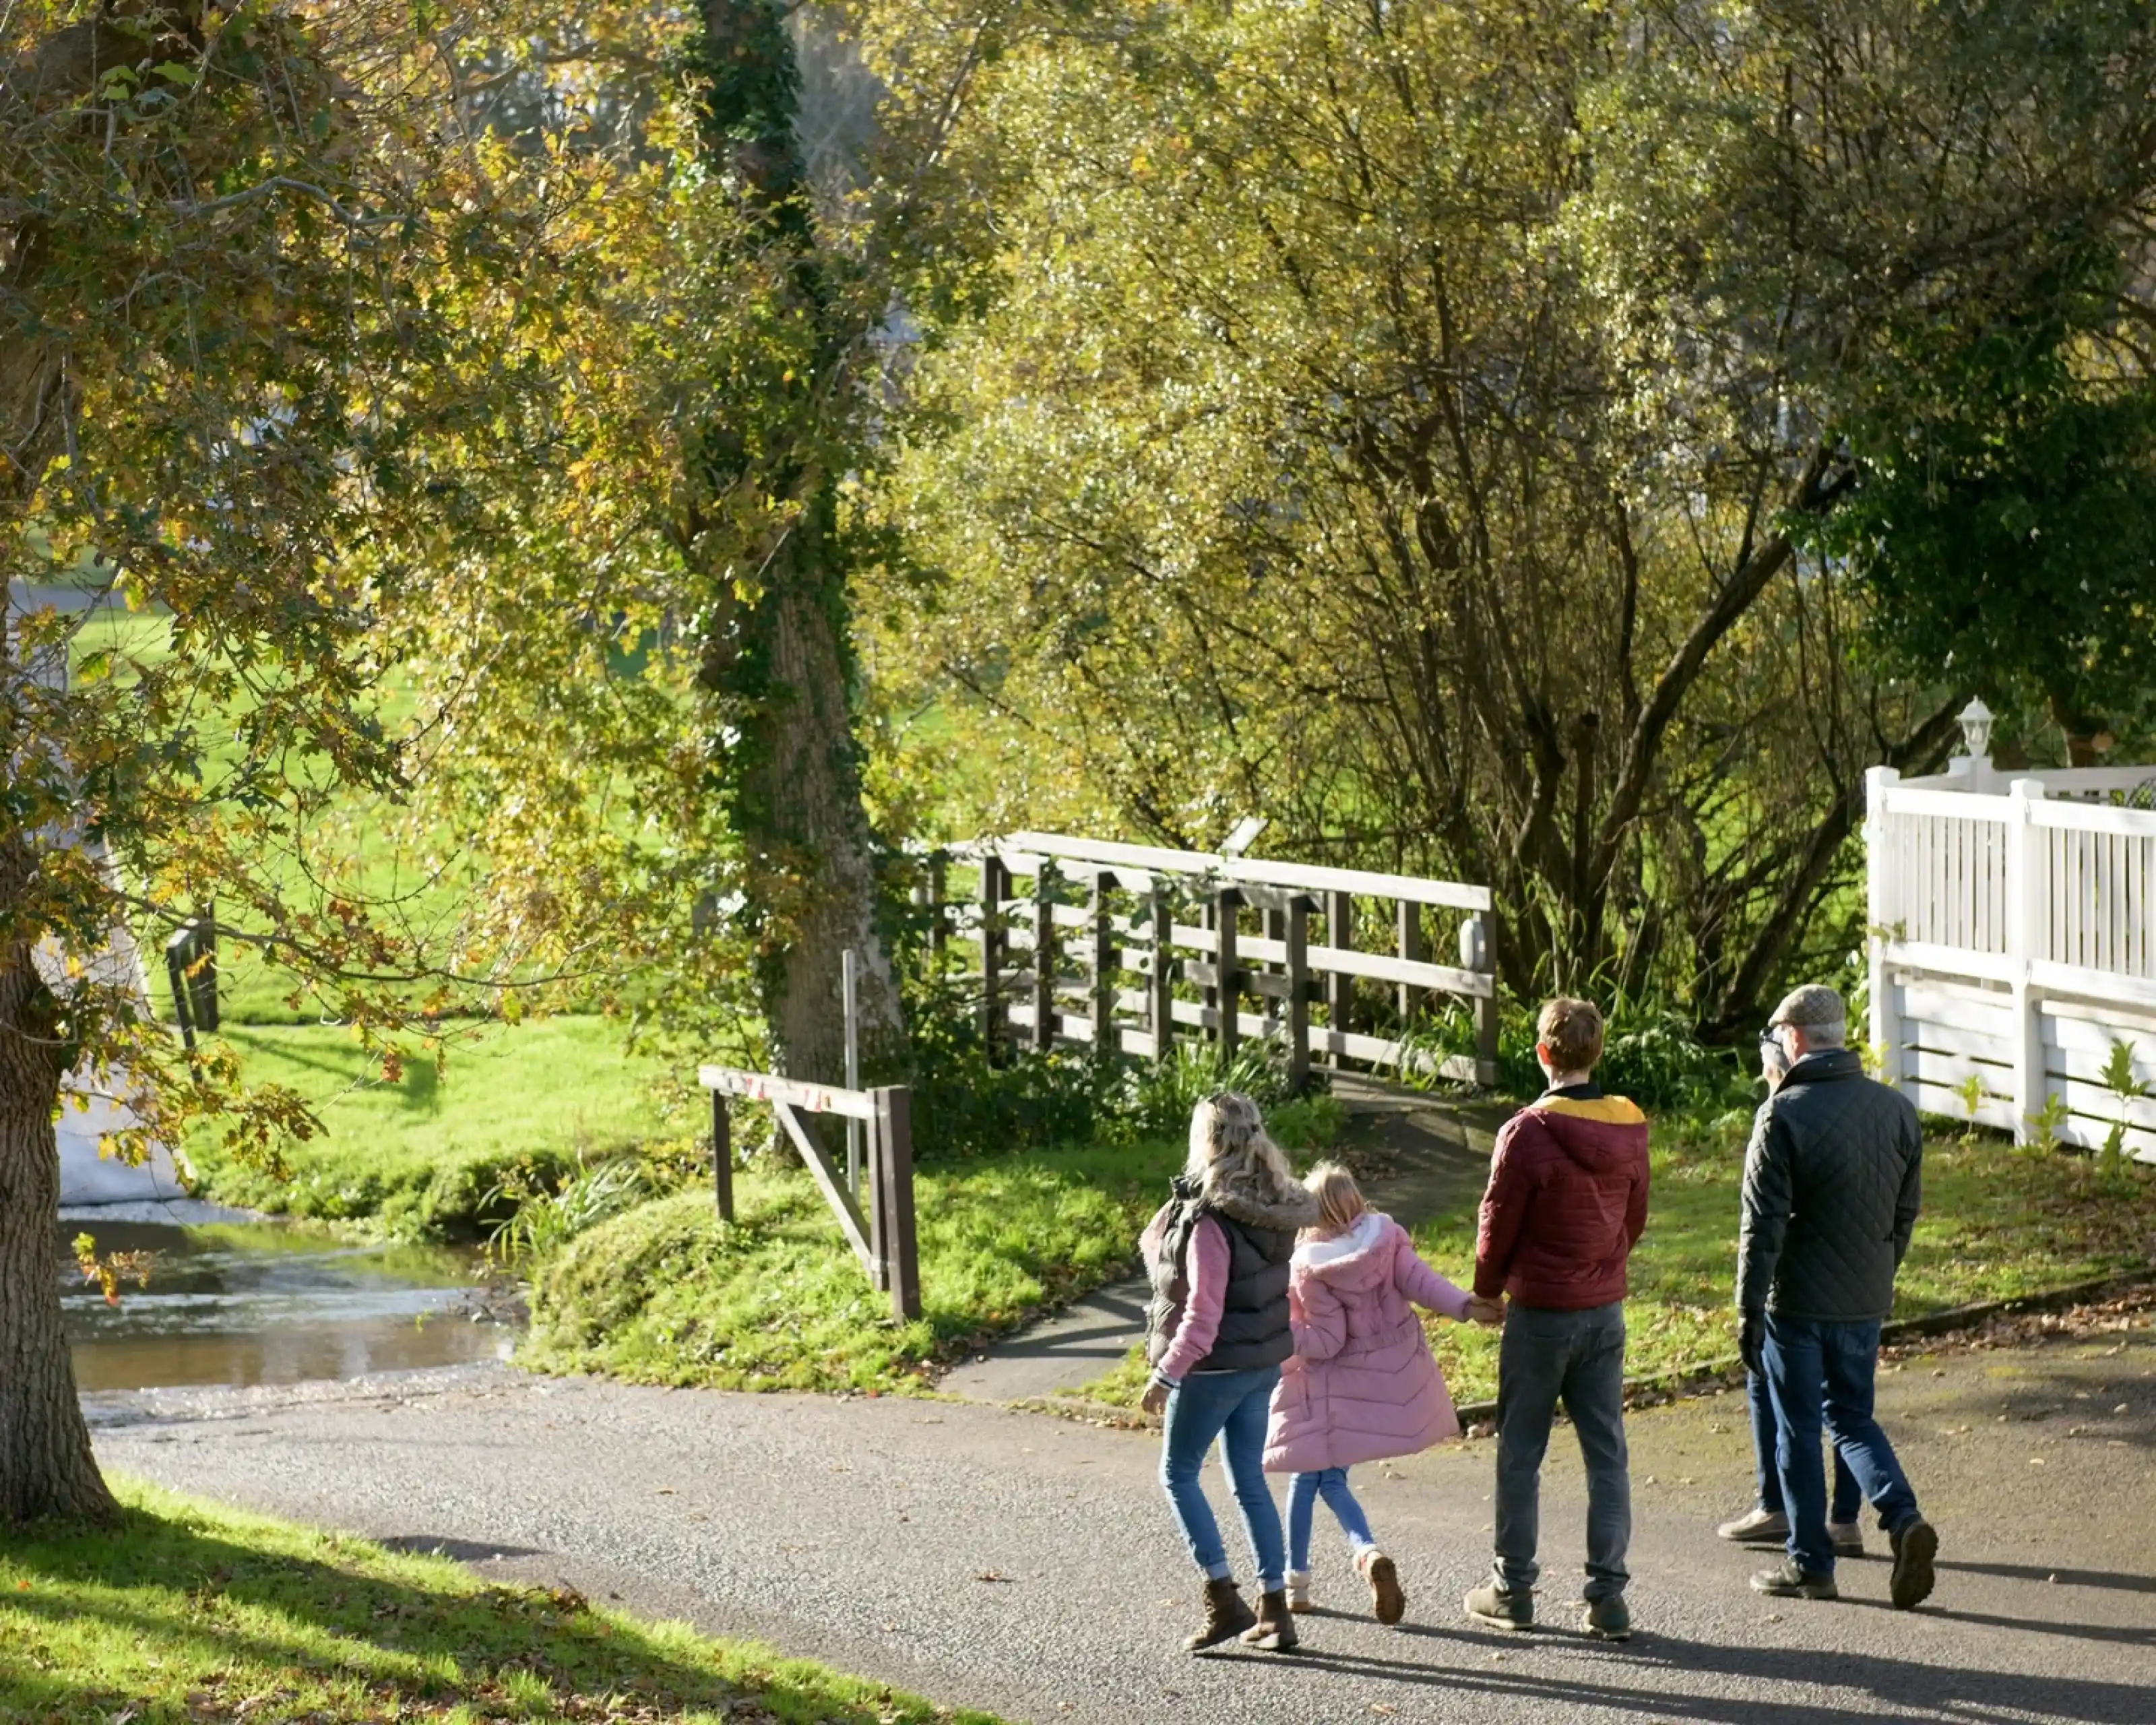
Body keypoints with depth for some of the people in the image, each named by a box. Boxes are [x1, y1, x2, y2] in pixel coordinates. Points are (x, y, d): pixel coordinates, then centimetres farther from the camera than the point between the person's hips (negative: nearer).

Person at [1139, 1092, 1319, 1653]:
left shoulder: (1210, 1219, -23)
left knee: (1178, 1475, 8)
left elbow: (1204, 1311, -23)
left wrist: (1166, 1373, -19)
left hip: (1216, 1368, -8)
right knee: (1250, 1481, 15)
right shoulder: (1272, 1211, 3)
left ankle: (1223, 1599, 3)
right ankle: (1274, 1610, 15)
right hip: (1264, 1362, 8)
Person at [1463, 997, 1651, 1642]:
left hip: (1540, 1314, -5)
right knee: (1607, 1454, 6)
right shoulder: (1629, 1130, 1)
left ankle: (1512, 1589, 13)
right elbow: (1635, 1218, 11)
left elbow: (1498, 1224, -8)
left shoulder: (1528, 1133, -17)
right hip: (1606, 1311, 5)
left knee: (1521, 1454, 7)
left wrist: (1488, 1287, 9)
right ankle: (1608, 1594, 4)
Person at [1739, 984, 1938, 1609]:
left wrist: (1748, 1311, -10)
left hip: (1797, 1300, -5)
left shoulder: (1783, 1115, -15)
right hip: (1866, 1300, 5)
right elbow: (1907, 1210, 10)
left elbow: (1763, 1224, -15)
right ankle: (1904, 1519, -4)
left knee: (1797, 1429, 7)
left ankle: (1810, 1563, 13)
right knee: (1852, 1416, 18)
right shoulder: (1896, 1109, 3)